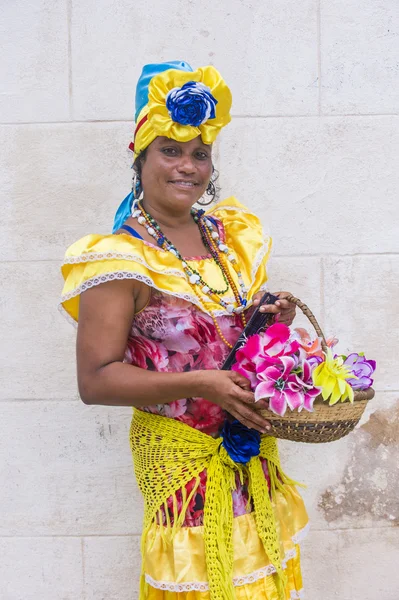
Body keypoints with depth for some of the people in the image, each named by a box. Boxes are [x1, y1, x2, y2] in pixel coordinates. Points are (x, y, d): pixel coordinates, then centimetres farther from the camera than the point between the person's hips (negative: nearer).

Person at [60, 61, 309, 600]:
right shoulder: (121, 258, -16)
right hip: (182, 456, -6)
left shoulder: (230, 236, 4)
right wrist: (199, 383, -25)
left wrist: (268, 319, -3)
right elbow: (95, 380, -18)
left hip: (252, 449, 6)